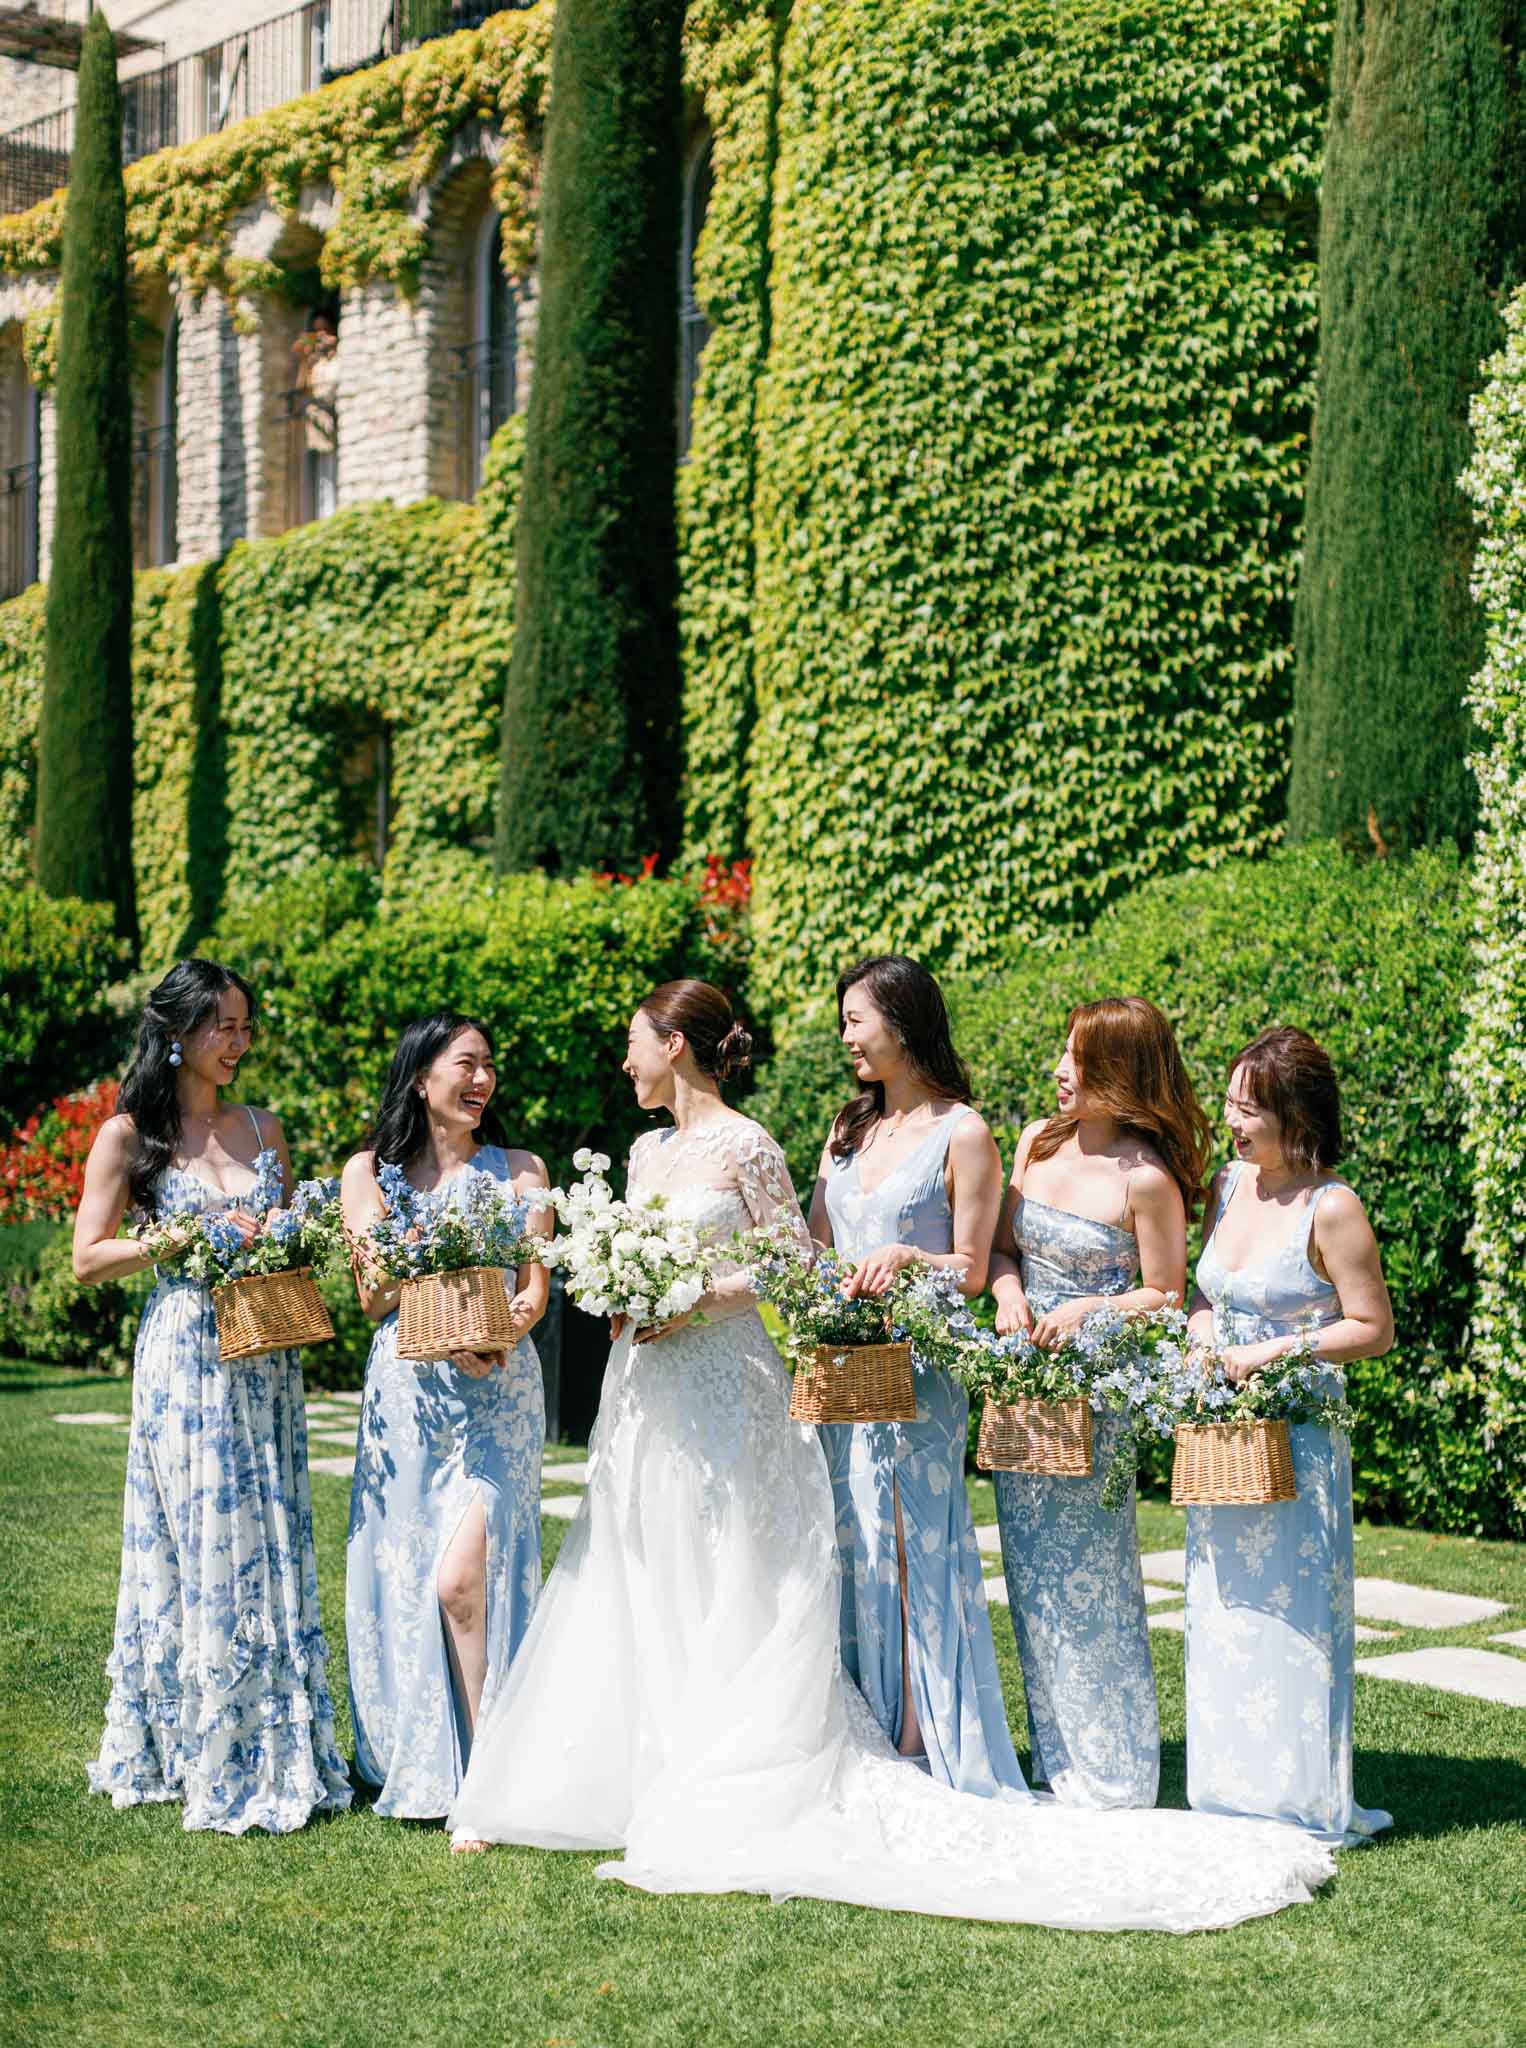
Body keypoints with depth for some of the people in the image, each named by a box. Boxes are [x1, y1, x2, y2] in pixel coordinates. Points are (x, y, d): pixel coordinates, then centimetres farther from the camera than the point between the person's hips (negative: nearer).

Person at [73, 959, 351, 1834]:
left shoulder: (263, 1129, 12)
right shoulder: (130, 1135, -1)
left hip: (266, 1364, 5)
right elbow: (89, 1259, -5)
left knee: (272, 1553, 6)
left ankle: (282, 1754, 13)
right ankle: (216, 1763, 4)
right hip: (186, 1360, -5)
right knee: (206, 1556, -4)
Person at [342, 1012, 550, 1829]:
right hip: (404, 1390, 2)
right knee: (402, 1576, 3)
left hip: (496, 1390, -2)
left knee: (461, 1576, -15)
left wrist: (497, 1338, -20)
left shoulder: (517, 1171, 8)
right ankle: (418, 1765, 16)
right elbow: (375, 1299, 2)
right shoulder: (369, 1171, 9)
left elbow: (535, 1289, 1)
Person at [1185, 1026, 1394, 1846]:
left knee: (1291, 1610, -1)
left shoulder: (1331, 1209, -14)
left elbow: (1373, 1329, -12)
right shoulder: (1227, 1185, 7)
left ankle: (1305, 1800, 9)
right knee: (1223, 1611, 11)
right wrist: (1201, 1334, -2)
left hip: (1297, 1438, -7)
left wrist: (1274, 1353, -17)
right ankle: (1231, 1793, 21)